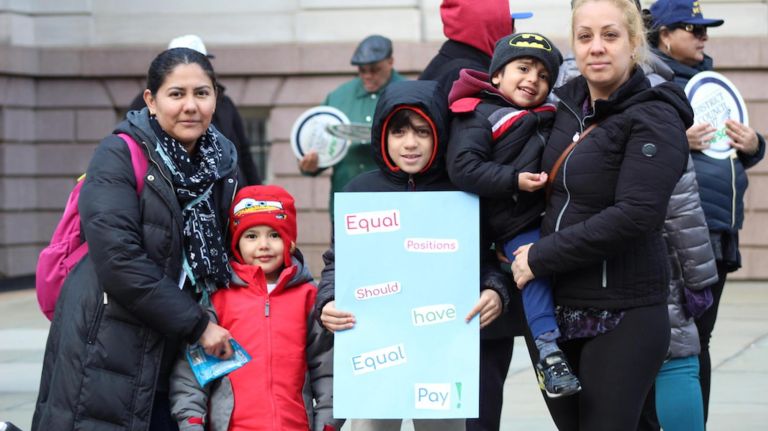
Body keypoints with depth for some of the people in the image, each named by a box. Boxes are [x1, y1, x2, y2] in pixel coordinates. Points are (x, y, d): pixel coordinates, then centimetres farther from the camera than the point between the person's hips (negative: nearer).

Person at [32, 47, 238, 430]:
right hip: (105, 352, -6)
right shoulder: (119, 156, -9)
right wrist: (197, 325, -16)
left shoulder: (220, 163, 9)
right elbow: (119, 262, -18)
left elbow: (221, 253, 20)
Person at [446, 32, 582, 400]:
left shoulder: (547, 118, 21)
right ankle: (547, 350, -21)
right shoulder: (478, 114, -3)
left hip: (556, 210, 8)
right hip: (516, 221, -8)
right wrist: (514, 180, -20)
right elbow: (463, 168, -15)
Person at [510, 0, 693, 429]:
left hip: (623, 317, -6)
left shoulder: (654, 119, -10)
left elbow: (635, 215, -22)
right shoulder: (567, 101, 9)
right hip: (558, 309, 6)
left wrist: (541, 257, -17)